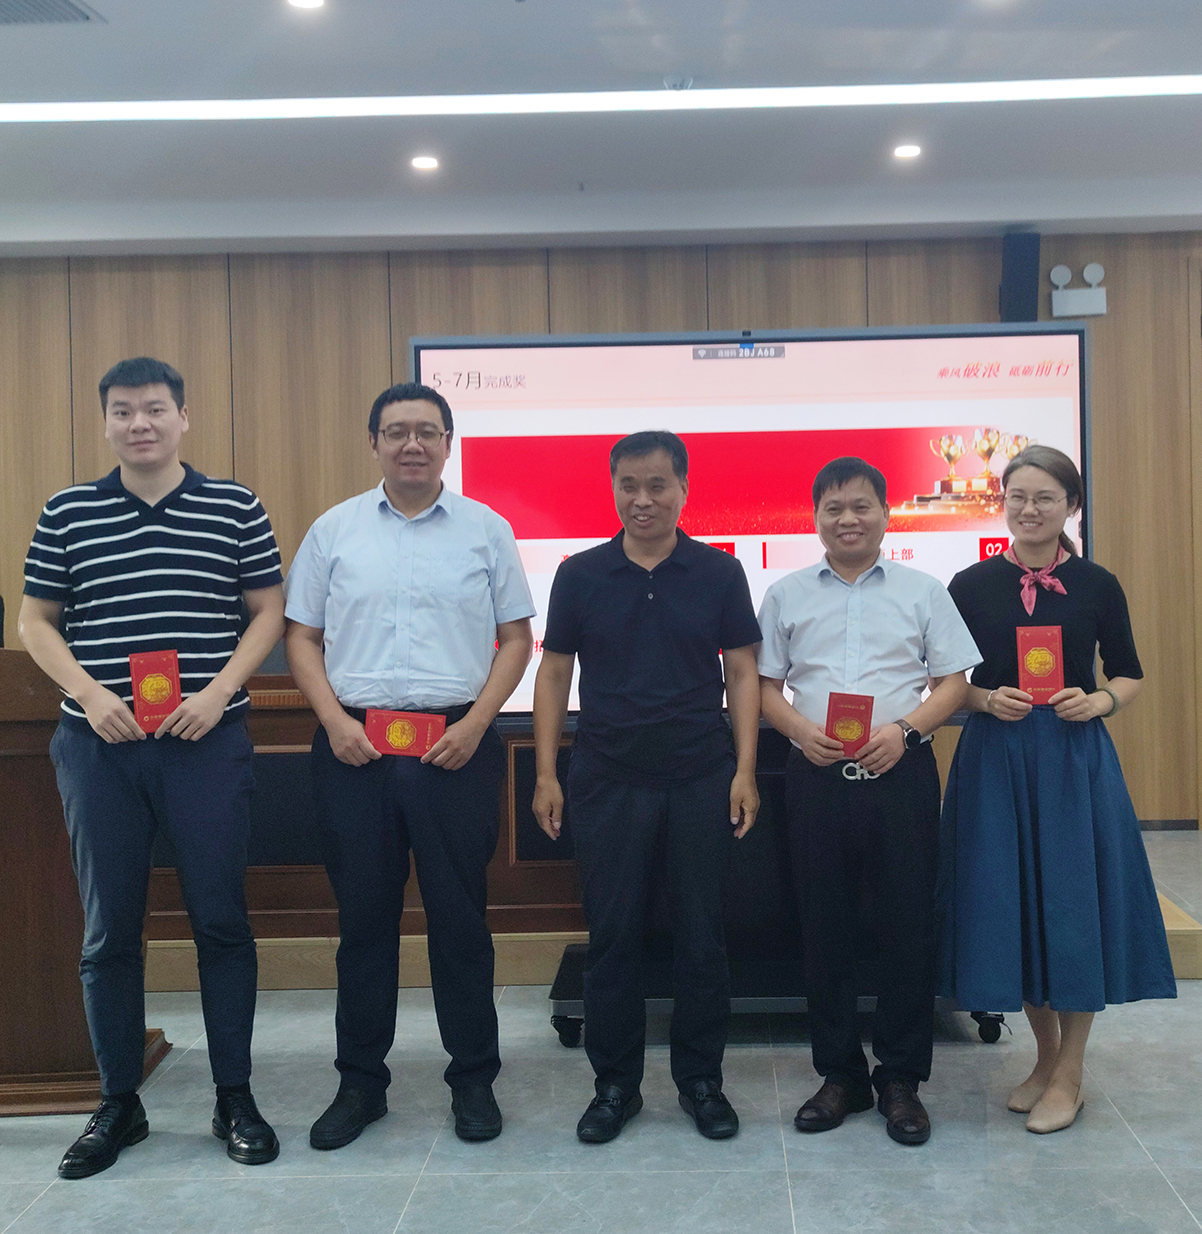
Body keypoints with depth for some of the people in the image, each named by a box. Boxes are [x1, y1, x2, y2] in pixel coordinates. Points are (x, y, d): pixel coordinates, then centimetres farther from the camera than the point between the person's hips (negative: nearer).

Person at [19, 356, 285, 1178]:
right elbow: (35, 621, 9)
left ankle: (236, 1098, 16)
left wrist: (220, 689, -10)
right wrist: (88, 692, -7)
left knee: (220, 919, 2)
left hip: (209, 742, -1)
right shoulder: (68, 512, 6)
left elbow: (269, 610, 4)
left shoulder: (235, 507, 3)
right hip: (99, 744, 2)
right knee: (109, 928, 7)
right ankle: (119, 1105, 21)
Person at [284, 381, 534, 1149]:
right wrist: (335, 721, -5)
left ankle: (474, 1079, 20)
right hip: (355, 746, 1)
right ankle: (360, 1082, 22)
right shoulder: (335, 530, 8)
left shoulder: (486, 530, 4)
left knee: (459, 916, 5)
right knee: (363, 917, 8)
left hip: (454, 745, -1)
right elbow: (302, 636, 9)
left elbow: (516, 638, 4)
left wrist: (475, 724, -8)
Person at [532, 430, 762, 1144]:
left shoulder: (719, 573, 2)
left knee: (703, 934, 7)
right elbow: (554, 673, 6)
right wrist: (546, 773, 0)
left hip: (702, 780, 0)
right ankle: (615, 1084, 20)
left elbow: (743, 672, 4)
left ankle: (702, 1079, 23)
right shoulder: (580, 575, 3)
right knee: (612, 935, 6)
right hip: (608, 782, 0)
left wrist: (745, 770, -4)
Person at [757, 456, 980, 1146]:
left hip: (901, 773, -1)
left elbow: (954, 682, 4)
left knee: (909, 926, 2)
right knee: (826, 927, 7)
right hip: (818, 775, 1)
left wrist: (904, 729, -12)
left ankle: (902, 1079, 17)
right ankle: (840, 1074, 21)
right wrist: (800, 729, -10)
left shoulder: (922, 592, 6)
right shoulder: (787, 596, 9)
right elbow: (764, 684, 9)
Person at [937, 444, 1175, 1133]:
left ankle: (1069, 1074, 16)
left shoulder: (1097, 586, 2)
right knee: (1012, 902, 6)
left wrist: (1097, 703, -11)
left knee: (1074, 901, 0)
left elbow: (1130, 676, 8)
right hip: (995, 756, 1)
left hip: (1076, 758, -1)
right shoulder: (972, 586, 3)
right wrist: (988, 700, -12)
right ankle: (1046, 1054, 26)